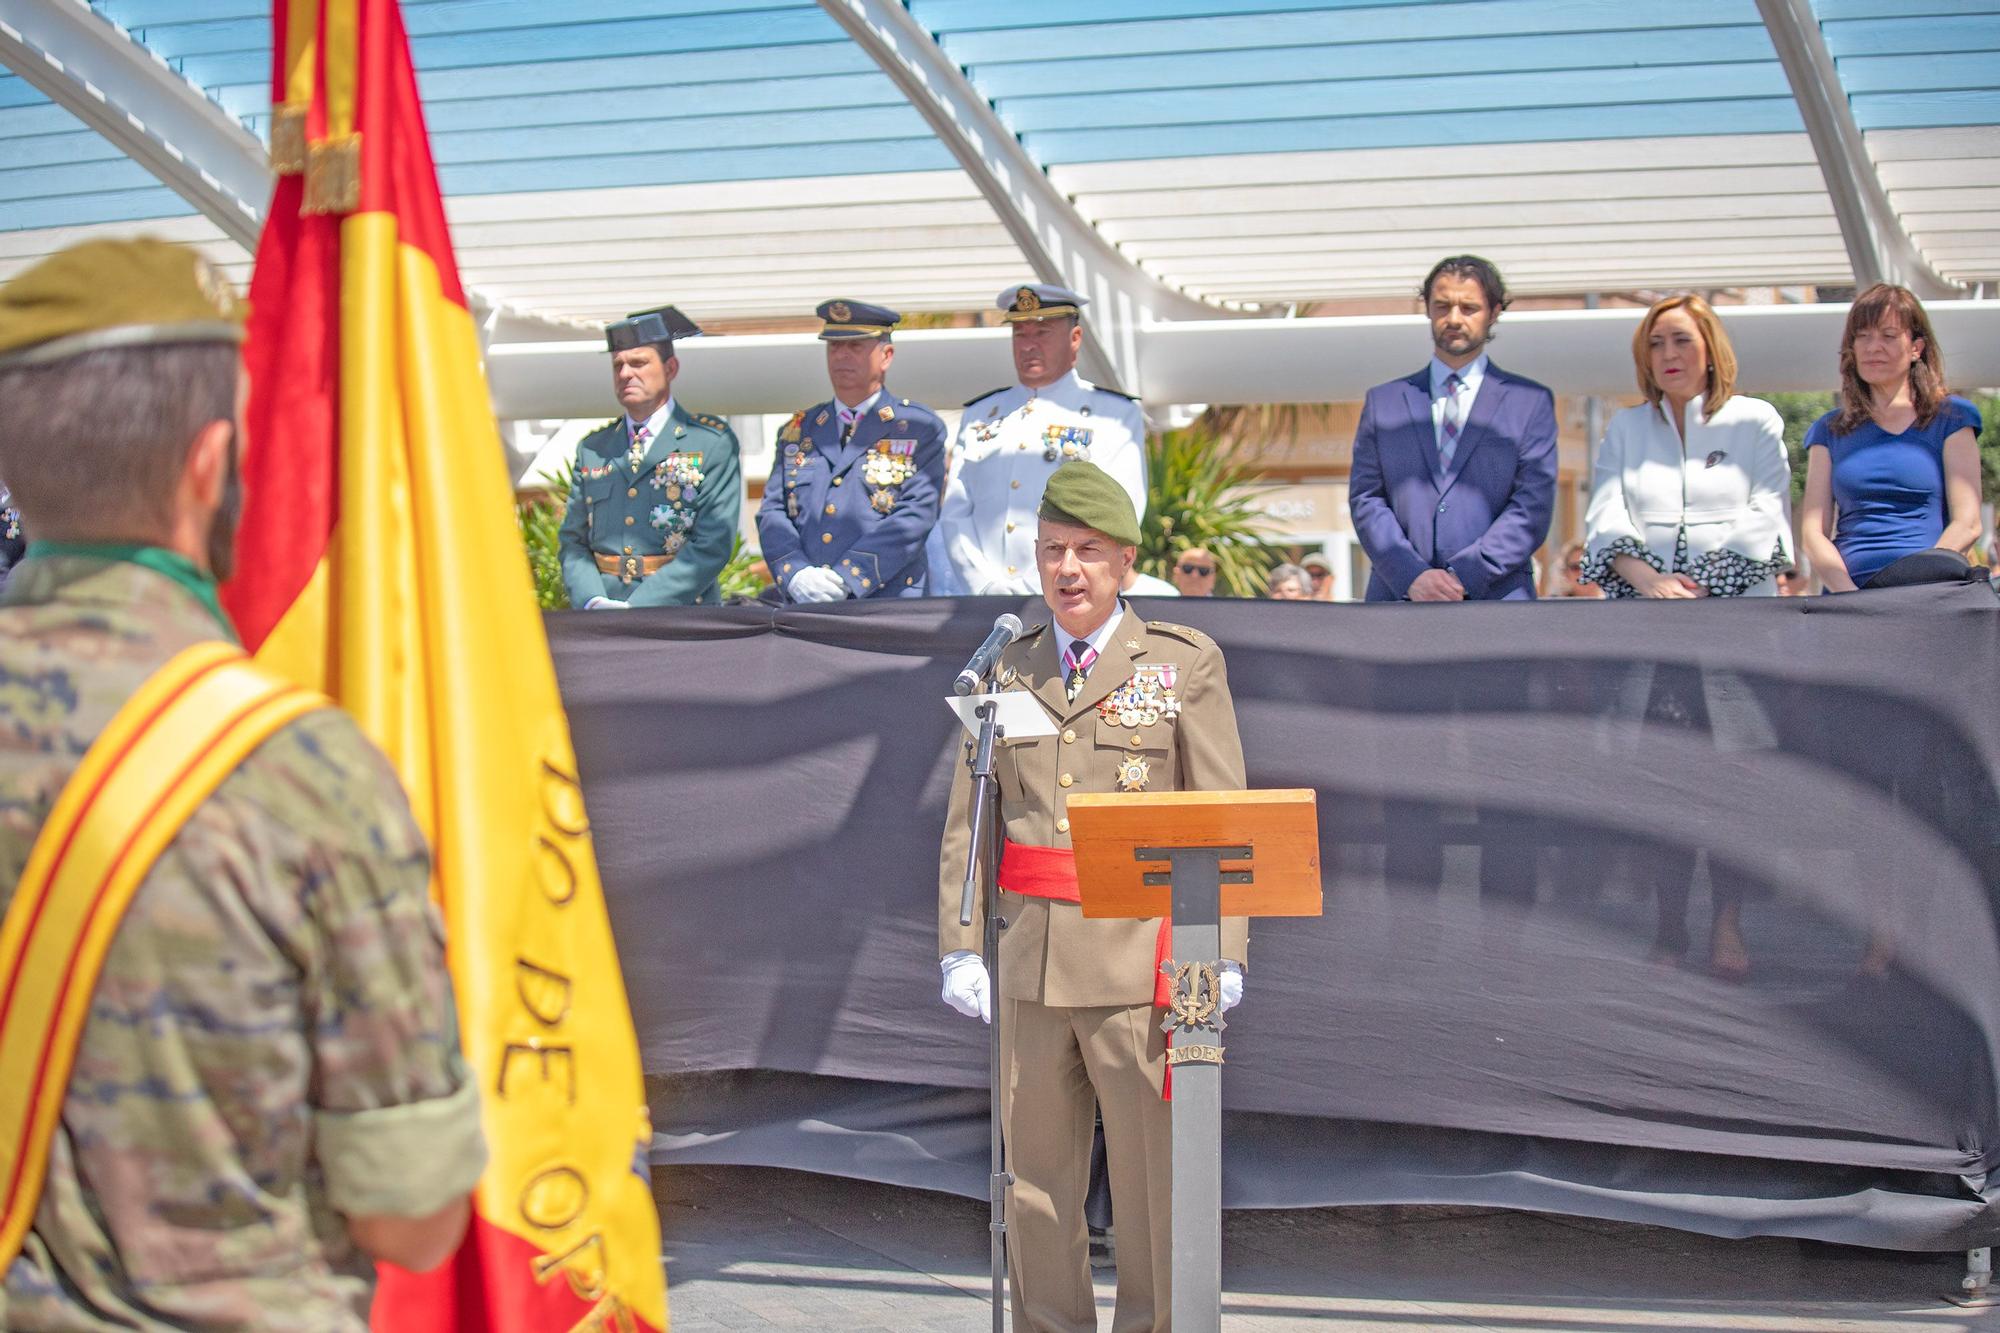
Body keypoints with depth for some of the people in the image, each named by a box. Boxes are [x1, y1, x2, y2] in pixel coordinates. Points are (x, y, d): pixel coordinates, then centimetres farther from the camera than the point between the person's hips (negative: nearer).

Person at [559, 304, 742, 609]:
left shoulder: (714, 443, 4)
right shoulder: (592, 449, 17)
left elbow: (712, 544, -5)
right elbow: (573, 541, 15)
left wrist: (636, 607, -12)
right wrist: (594, 602, -5)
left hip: (682, 615, -3)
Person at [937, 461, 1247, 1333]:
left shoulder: (1186, 664, 5)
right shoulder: (1006, 672, 13)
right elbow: (966, 823, 13)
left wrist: (1223, 952, -7)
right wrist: (959, 945, 4)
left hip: (1141, 959, -3)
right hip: (1030, 959, 3)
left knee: (1154, 1177, -1)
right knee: (1035, 1177, 8)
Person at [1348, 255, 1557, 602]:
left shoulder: (1531, 403, 11)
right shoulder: (1383, 402, 17)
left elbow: (1533, 507, 2)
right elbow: (1365, 498, 9)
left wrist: (1465, 575, -10)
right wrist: (1412, 576, -8)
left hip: (1495, 602, -1)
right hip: (1399, 600, 1)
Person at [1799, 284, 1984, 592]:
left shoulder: (1950, 417, 11)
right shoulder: (1830, 431, 17)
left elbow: (1967, 524, 3)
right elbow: (1812, 533, 8)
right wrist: (1852, 598, -9)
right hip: (1848, 591, 2)